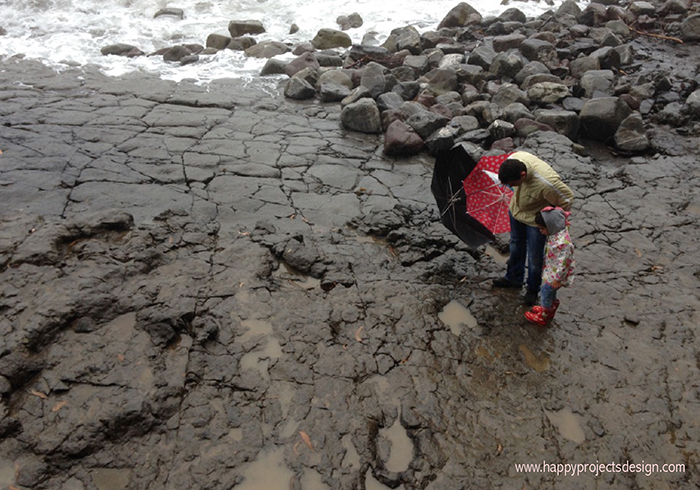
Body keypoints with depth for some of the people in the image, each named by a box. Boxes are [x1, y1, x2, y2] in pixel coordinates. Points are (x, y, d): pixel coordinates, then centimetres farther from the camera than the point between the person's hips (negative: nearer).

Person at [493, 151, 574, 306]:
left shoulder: (546, 183, -44)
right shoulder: (513, 159, -28)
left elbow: (567, 199, -25)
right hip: (516, 211, 6)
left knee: (535, 257, 10)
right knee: (516, 245, 26)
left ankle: (533, 289, 38)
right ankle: (514, 278, 51)